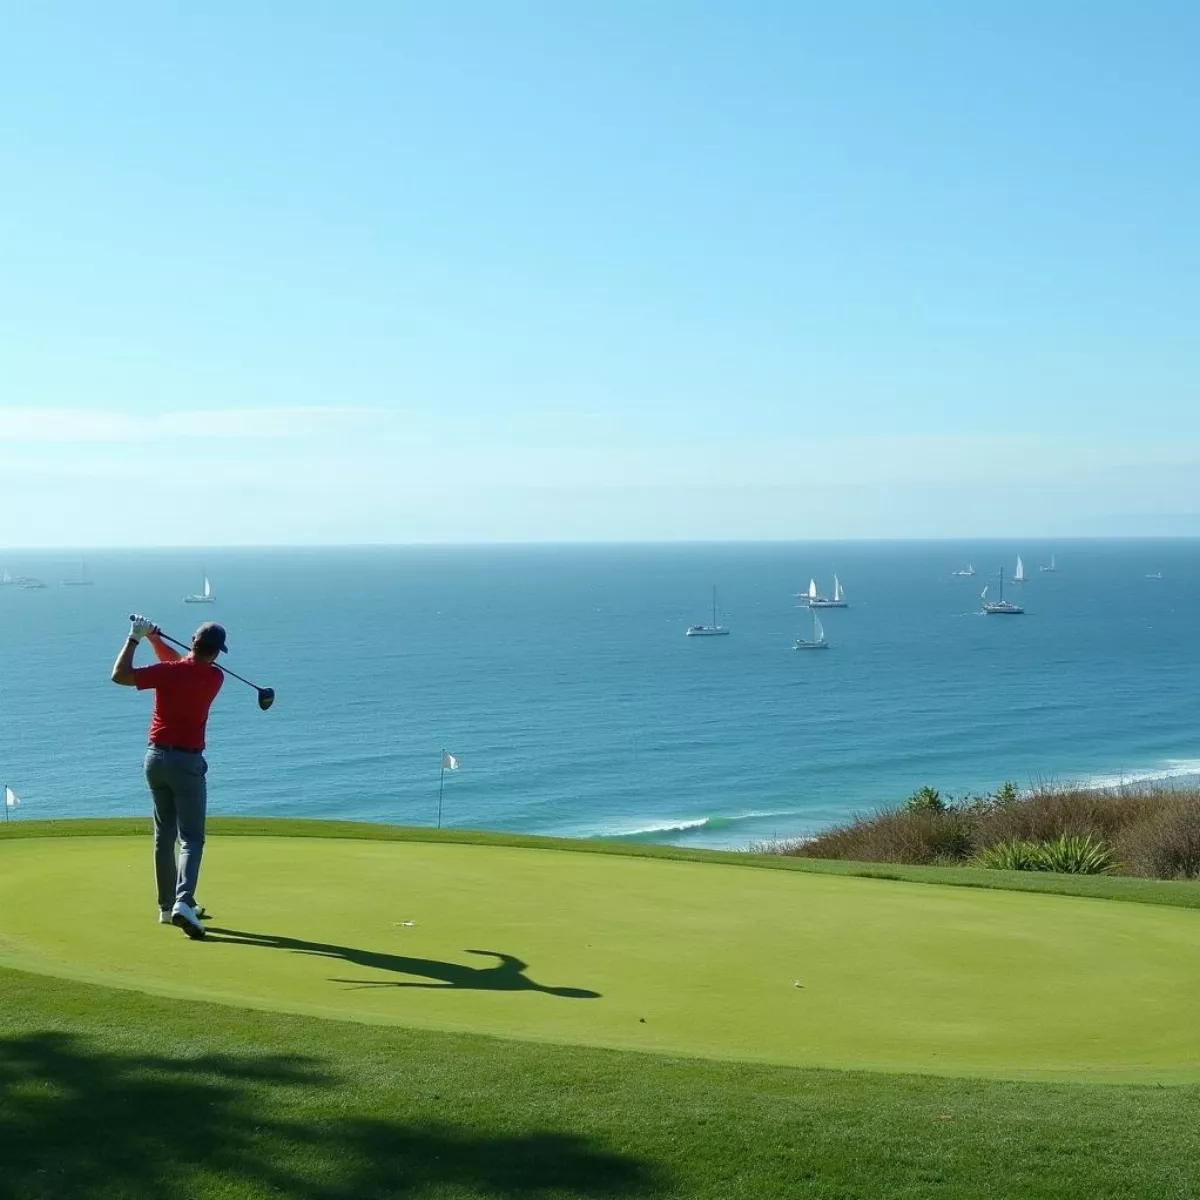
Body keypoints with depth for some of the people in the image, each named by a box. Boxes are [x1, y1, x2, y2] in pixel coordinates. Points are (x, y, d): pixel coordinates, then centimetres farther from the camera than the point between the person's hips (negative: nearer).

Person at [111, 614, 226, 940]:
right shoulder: (215, 678, -5)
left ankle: (167, 906, 19)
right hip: (188, 761, -2)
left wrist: (135, 638, -1)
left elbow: (120, 675, -6)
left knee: (164, 834, 14)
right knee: (191, 838, -2)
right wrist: (155, 640, 14)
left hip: (156, 757, 2)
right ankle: (183, 902, -22)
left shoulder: (168, 672, -11)